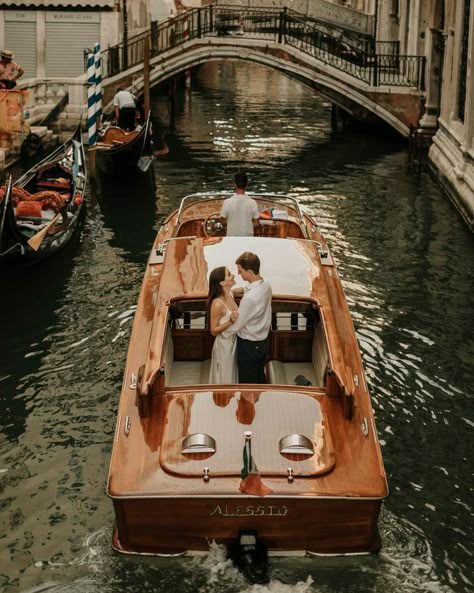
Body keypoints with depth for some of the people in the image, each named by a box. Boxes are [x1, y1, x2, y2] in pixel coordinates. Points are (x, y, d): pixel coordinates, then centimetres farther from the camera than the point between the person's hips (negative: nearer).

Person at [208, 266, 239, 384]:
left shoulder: (230, 295, -3)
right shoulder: (217, 304, -28)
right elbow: (214, 331, -20)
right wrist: (230, 321, -31)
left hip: (234, 341, 8)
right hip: (224, 344, -8)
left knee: (232, 374, 24)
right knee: (225, 379, 10)